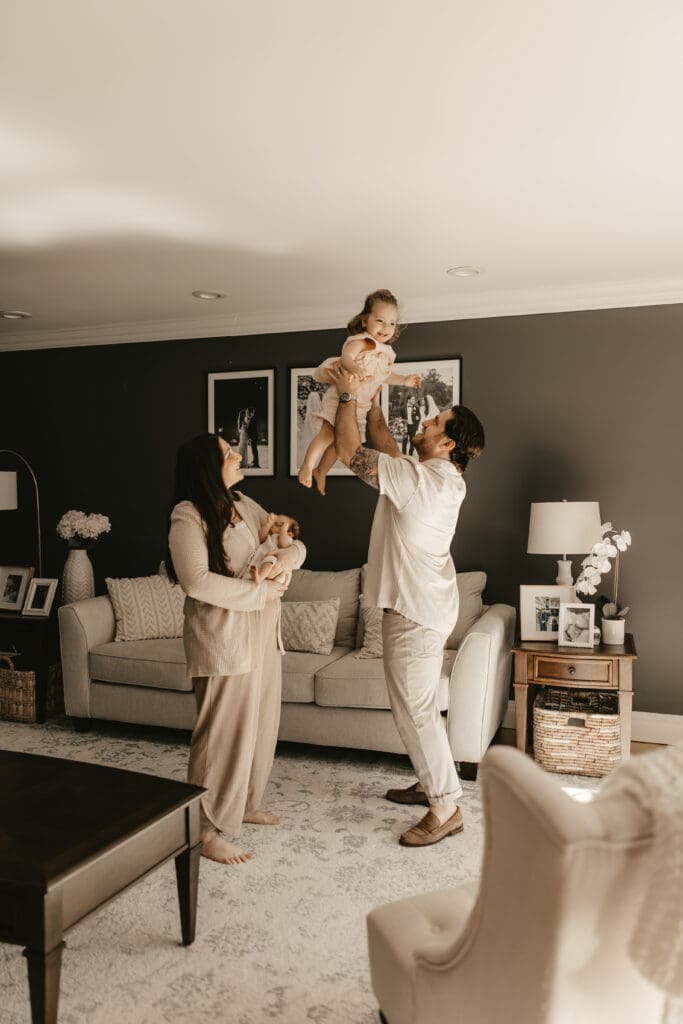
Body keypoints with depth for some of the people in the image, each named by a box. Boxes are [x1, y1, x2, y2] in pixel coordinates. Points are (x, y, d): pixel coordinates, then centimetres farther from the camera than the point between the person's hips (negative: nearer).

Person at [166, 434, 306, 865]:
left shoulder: (245, 505, 10)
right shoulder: (188, 515, -15)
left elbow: (293, 540, 15)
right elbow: (197, 582, -25)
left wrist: (290, 554, -9)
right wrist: (260, 592, -18)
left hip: (262, 634, 8)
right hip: (223, 639, -8)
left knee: (261, 724, 18)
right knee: (224, 732, 0)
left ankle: (246, 804, 37)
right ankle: (208, 831, 15)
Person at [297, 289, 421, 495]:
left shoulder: (387, 353, 14)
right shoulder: (361, 342, -13)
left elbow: (383, 376, 32)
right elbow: (345, 357, -31)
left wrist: (404, 380, 30)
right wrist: (354, 368, -51)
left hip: (360, 405, 8)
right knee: (328, 433, -18)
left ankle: (321, 471, 31)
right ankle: (307, 466, -8)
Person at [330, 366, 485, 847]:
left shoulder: (420, 479, -23)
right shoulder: (442, 478, 7)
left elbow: (351, 451, -18)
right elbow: (386, 449, 22)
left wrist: (349, 396, -6)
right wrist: (372, 401, 21)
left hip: (416, 611, -10)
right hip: (421, 604, 10)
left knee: (416, 708, -2)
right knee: (415, 703, 20)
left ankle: (446, 807, 8)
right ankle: (433, 783, 34)